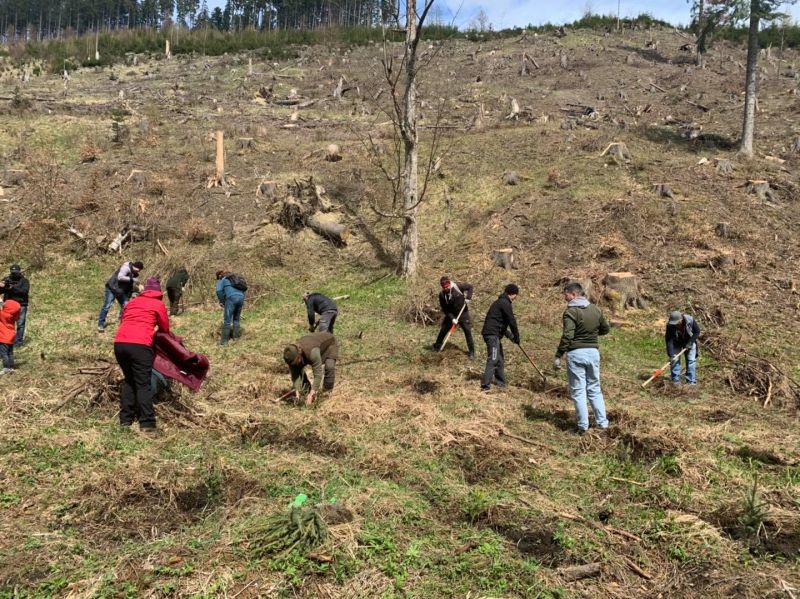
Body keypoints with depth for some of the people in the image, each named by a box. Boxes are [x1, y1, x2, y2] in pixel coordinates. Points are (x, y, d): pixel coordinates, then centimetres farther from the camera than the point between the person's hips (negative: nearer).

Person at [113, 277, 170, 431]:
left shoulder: (132, 302, 24)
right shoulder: (159, 304, 10)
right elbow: (165, 329, 17)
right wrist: (153, 334, 40)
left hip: (119, 343, 5)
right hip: (140, 345, -5)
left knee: (128, 380, 20)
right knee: (143, 384, -1)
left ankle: (125, 419, 18)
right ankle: (147, 423, -6)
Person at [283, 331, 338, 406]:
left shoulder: (312, 352, -47)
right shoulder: (292, 355, -28)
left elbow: (318, 374, -45)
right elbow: (295, 374, -23)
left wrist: (311, 394, -45)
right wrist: (297, 390, -34)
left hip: (328, 344, -5)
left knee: (329, 367, -31)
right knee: (297, 369, -9)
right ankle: (306, 391, 5)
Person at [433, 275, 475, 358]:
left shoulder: (458, 285, -21)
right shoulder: (442, 294, -16)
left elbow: (470, 287, -4)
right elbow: (445, 309, -11)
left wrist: (468, 298, -16)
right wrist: (452, 318, -19)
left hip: (463, 313, -1)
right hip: (451, 314, 2)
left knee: (468, 331, -3)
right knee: (443, 330, 6)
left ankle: (472, 352, 8)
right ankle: (437, 347, 27)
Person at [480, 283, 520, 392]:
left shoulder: (500, 302, 21)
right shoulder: (505, 303, -11)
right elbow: (512, 321, -12)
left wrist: (510, 335, 19)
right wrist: (516, 337, 0)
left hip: (493, 334, 11)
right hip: (492, 334, -11)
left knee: (500, 360, 18)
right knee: (493, 360, -16)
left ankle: (501, 383, 29)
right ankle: (485, 386, -21)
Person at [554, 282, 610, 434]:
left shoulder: (571, 311, -12)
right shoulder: (595, 309, 8)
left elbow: (567, 336, -20)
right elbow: (606, 329, 18)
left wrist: (558, 356, -17)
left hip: (576, 353, -6)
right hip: (593, 352, 6)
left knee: (578, 391, 2)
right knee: (594, 389, 16)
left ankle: (583, 426, 3)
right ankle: (602, 422, 17)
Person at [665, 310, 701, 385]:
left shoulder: (690, 320, -32)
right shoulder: (670, 325, -33)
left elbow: (697, 332, -15)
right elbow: (669, 340, -31)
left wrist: (690, 342, -22)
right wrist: (671, 355, -36)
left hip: (689, 341, 0)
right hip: (676, 342, 0)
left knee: (691, 360, -4)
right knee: (675, 359, -7)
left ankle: (691, 381, 1)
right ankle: (676, 380, 1)